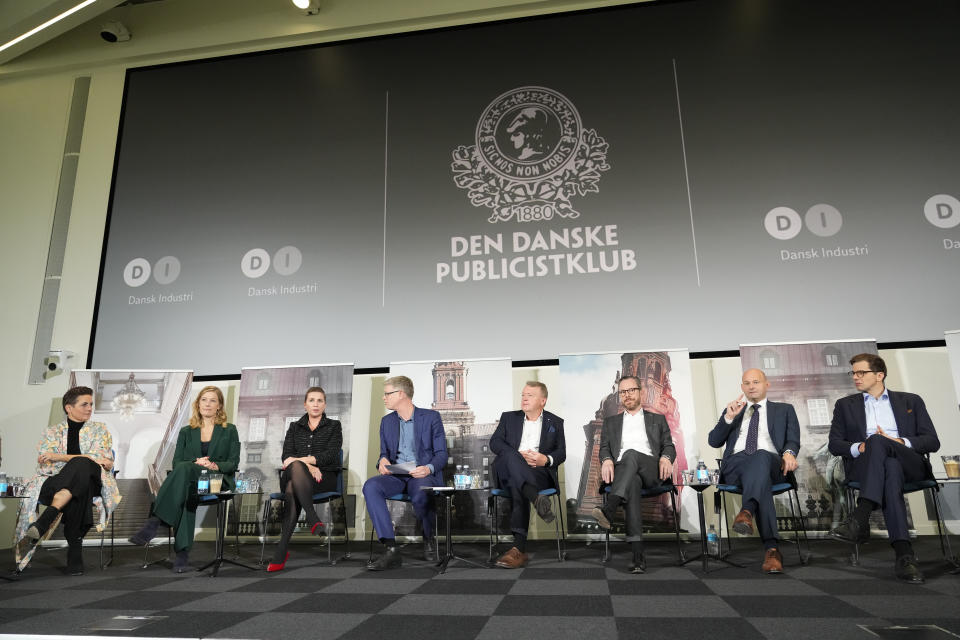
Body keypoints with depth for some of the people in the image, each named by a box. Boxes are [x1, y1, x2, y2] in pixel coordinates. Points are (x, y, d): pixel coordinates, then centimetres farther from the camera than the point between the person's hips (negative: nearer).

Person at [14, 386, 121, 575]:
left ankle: (43, 522, -48)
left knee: (80, 466, -40)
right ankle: (75, 546, -41)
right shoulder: (52, 432, 20)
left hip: (91, 481, -1)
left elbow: (100, 458, 1)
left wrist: (58, 456, -8)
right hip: (55, 484, 1)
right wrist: (90, 460, -10)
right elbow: (44, 465, 3)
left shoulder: (99, 429, 18)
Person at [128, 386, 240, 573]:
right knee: (186, 491, -38)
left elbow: (233, 463, 6)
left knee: (184, 468, -36)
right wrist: (196, 462, -11)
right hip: (188, 480, 3)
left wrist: (214, 466, -15)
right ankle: (182, 551, -44)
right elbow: (176, 462, 11)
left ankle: (155, 521, -46)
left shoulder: (229, 431, 16)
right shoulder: (186, 432, 23)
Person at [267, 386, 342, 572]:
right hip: (295, 475, 2)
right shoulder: (294, 427, 20)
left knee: (292, 489, -35)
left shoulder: (334, 426, 12)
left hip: (325, 476, -2)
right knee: (296, 468, -37)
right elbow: (286, 455, 5)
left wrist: (302, 460, -16)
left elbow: (331, 454, -3)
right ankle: (314, 522, -46)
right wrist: (308, 466, -14)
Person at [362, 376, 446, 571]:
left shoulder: (431, 417, 4)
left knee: (420, 495, -38)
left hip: (423, 475, -4)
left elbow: (442, 454, 1)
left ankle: (429, 538, -4)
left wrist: (428, 468, -20)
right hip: (395, 475, 4)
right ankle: (391, 550, -31)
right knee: (370, 486, -29)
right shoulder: (387, 422, 18)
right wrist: (382, 460, -4)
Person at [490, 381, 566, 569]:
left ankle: (519, 548, -45)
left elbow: (561, 453, 12)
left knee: (517, 488, -38)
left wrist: (546, 460, -13)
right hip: (508, 472, 1)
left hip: (540, 473, -1)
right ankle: (537, 498, -57)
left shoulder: (555, 422, 23)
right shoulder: (509, 417, 25)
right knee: (510, 457, -38)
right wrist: (518, 455, -10)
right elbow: (494, 442, 8)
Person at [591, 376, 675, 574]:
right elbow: (604, 447, 17)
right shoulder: (610, 422, 30)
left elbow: (669, 446, 18)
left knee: (631, 454, -37)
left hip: (651, 470, 0)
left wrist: (666, 458, -8)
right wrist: (607, 460, -8)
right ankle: (638, 556, -50)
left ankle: (608, 510, -57)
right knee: (632, 482, -40)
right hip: (622, 471, 0)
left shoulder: (657, 419, 29)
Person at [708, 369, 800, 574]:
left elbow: (793, 440, 12)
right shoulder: (733, 411, 29)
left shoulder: (784, 409, 27)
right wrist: (728, 417, 1)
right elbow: (713, 441, 17)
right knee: (759, 478, -37)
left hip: (770, 462, -1)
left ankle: (747, 512, -62)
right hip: (735, 464, 1)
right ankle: (772, 548, -46)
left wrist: (789, 453, -13)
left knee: (761, 456, -40)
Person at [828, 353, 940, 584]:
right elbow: (834, 444, 14)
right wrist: (858, 448, -8)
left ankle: (859, 519, -47)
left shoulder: (910, 401, 22)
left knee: (877, 441, -36)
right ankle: (904, 553, -47)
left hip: (909, 464, 0)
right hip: (863, 465, 0)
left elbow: (932, 441, 12)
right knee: (890, 468, -38)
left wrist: (900, 442, -7)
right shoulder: (845, 405, 24)